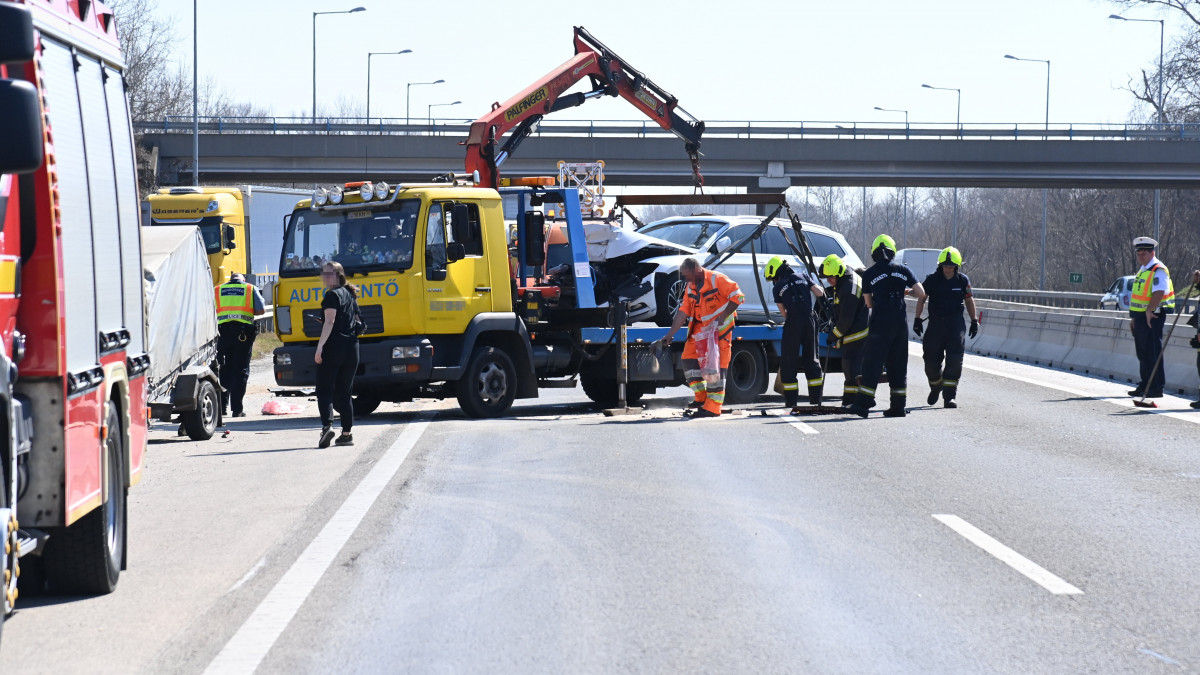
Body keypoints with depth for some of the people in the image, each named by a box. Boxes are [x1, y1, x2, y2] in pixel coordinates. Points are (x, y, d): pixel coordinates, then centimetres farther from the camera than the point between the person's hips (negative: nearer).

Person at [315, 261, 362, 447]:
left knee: (325, 390, -7)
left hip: (333, 347, -8)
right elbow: (357, 322, 23)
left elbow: (330, 322, -15)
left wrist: (320, 347, -18)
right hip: (352, 348, 8)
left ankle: (327, 425, -26)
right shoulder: (351, 295, 19)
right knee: (344, 392, 13)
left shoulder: (332, 295, -6)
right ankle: (347, 433, 10)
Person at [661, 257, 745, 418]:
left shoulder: (717, 279, -14)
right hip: (700, 329, 8)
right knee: (689, 358, 1)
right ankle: (701, 398, 11)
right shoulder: (691, 286, 10)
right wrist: (670, 334, 3)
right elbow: (684, 311, 9)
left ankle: (713, 407, -7)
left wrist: (722, 317, -19)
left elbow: (737, 296, -16)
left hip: (719, 328, -8)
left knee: (715, 365, -9)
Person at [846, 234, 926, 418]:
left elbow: (869, 303, 8)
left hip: (880, 324, -3)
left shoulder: (869, 274, 0)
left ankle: (863, 403, -11)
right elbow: (921, 294, 5)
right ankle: (898, 406, 10)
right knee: (898, 365, 10)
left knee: (872, 363, -4)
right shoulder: (903, 271, 5)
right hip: (901, 323, 3)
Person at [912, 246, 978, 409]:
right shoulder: (932, 279, -2)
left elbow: (969, 300, 14)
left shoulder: (962, 280, 3)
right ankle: (935, 387, 32)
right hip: (936, 323, 0)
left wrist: (974, 321, 15)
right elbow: (921, 298, 4)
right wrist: (917, 319, 0)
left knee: (954, 361, -10)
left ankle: (949, 396, -8)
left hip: (956, 324, 0)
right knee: (931, 360, 4)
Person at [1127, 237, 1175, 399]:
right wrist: (1134, 317, 21)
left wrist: (1149, 311, -31)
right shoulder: (1143, 270, 18)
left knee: (1152, 353, -8)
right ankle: (1144, 386, 20)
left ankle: (1156, 389, -5)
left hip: (1152, 317, -10)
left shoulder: (1158, 270, -13)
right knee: (1143, 353, 13)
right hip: (1141, 317, 10)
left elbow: (1158, 293, -25)